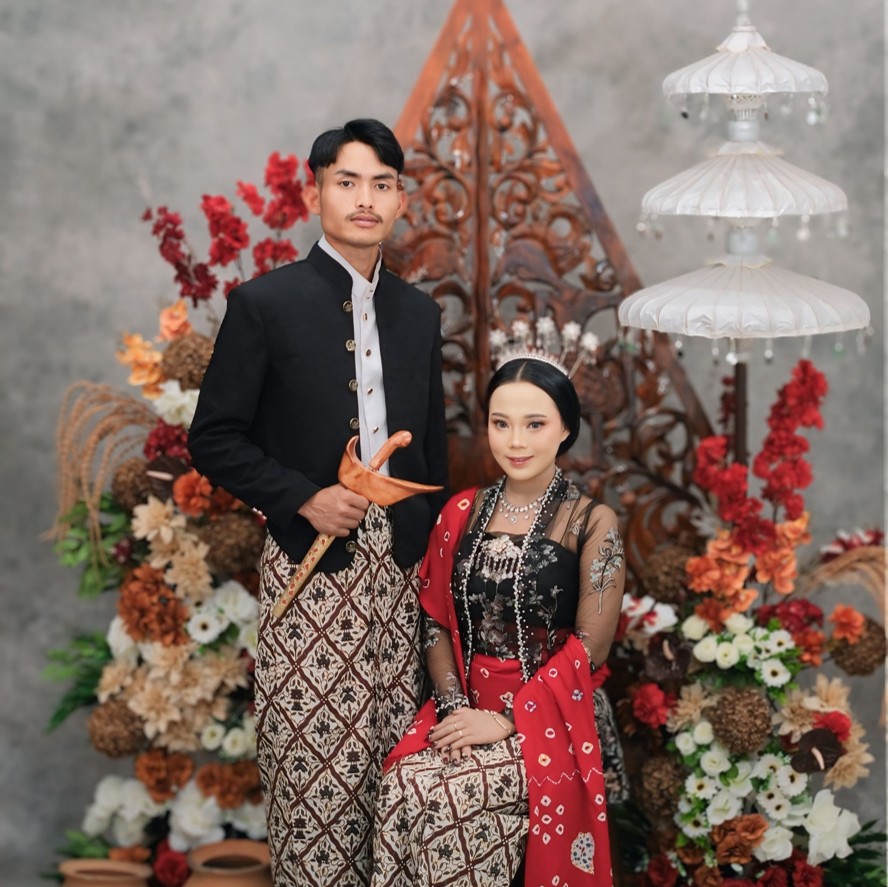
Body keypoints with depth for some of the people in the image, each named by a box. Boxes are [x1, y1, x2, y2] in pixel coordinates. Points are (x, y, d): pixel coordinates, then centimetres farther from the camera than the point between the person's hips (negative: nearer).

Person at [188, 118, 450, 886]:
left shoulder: (419, 313, 13)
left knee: (390, 755, 4)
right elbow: (214, 440, -4)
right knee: (313, 759, -4)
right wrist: (307, 499, -14)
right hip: (311, 562, -4)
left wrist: (431, 547, 13)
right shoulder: (264, 304, -3)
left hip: (396, 565, 4)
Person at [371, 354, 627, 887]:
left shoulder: (593, 523, -4)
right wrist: (453, 707, -9)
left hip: (551, 715, -4)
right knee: (402, 789, -26)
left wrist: (507, 721, -15)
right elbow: (438, 624, 9)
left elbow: (588, 649, -8)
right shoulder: (462, 513, 10)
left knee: (446, 800, -29)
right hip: (467, 704, 4)